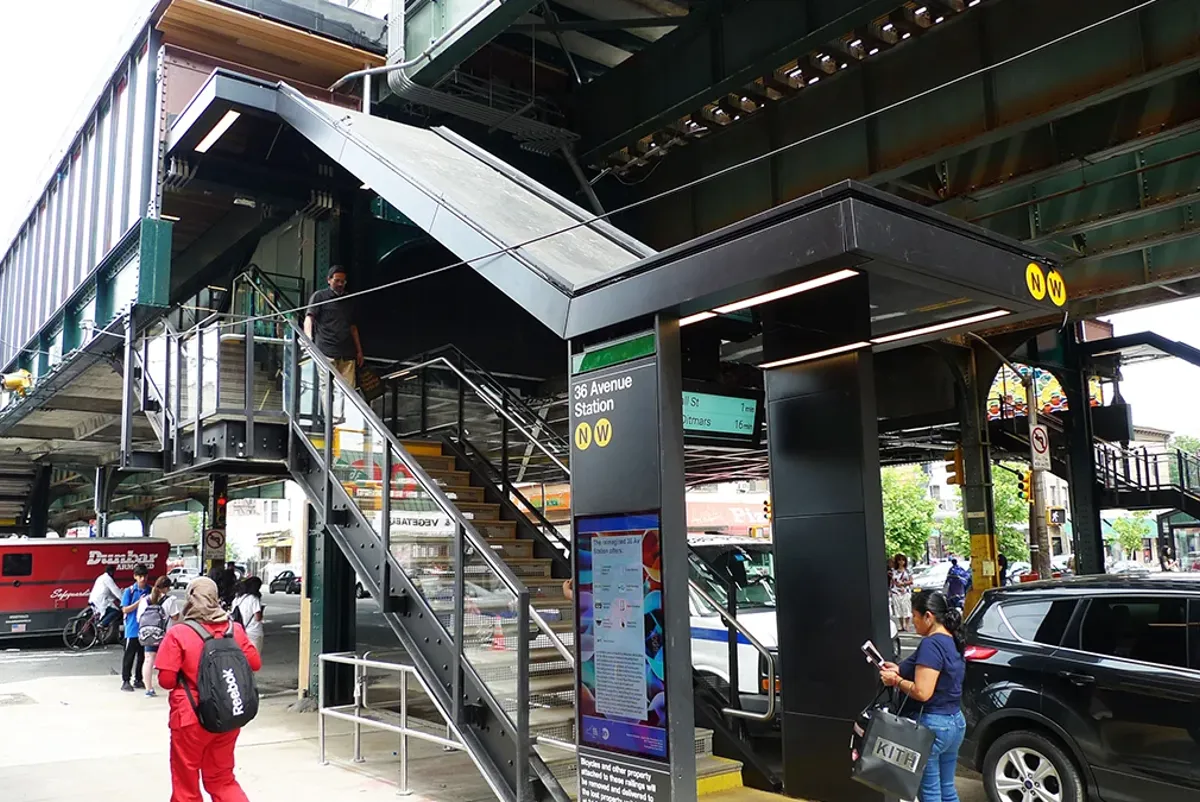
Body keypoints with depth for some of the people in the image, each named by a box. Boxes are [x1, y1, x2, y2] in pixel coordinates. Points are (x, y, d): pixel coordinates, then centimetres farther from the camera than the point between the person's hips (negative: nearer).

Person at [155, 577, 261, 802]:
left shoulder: (177, 634, -14)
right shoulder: (235, 630, -3)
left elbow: (166, 680, -13)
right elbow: (255, 663, 5)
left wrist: (185, 677, 8)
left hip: (190, 718, -4)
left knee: (186, 783, 14)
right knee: (222, 779, 19)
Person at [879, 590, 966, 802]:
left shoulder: (931, 644, -20)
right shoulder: (953, 641, 9)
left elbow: (922, 692, -25)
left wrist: (896, 680, -10)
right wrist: (900, 672, 6)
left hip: (931, 725, -9)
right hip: (955, 722, 9)